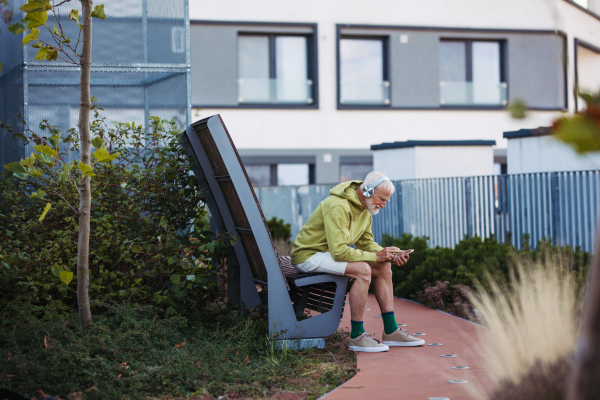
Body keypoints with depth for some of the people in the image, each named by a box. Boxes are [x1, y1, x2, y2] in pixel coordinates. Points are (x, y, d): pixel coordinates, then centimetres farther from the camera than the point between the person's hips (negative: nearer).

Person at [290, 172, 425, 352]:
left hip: (331, 252, 10)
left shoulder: (365, 208, 4)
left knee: (383, 267, -2)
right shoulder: (338, 207, -27)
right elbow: (339, 252, -32)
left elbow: (366, 242, 8)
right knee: (362, 269, -30)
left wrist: (389, 255, -10)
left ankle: (391, 332, 2)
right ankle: (357, 336, -22)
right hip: (308, 255, -10)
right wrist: (375, 256, -27)